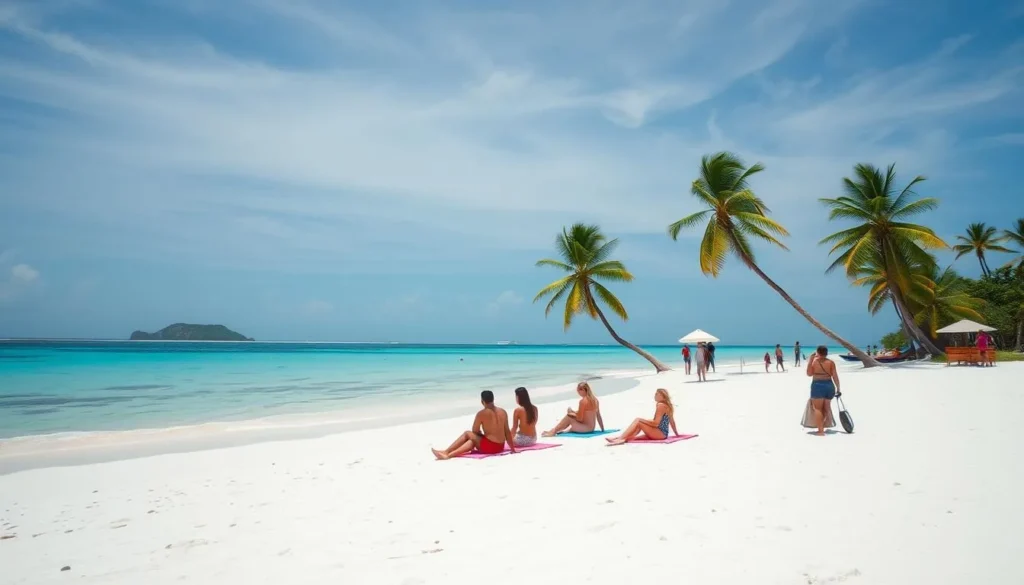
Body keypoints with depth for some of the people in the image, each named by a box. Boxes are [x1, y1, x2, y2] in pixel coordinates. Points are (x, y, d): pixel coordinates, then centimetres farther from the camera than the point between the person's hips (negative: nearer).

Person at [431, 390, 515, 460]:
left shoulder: (481, 413, -9)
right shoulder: (503, 412, 3)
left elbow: (475, 431, 3)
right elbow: (507, 431, 6)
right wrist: (512, 448, 11)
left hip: (489, 447, -6)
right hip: (500, 447, 6)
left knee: (467, 434, 14)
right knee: (473, 440, 19)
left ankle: (447, 452, 14)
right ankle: (448, 454, 10)